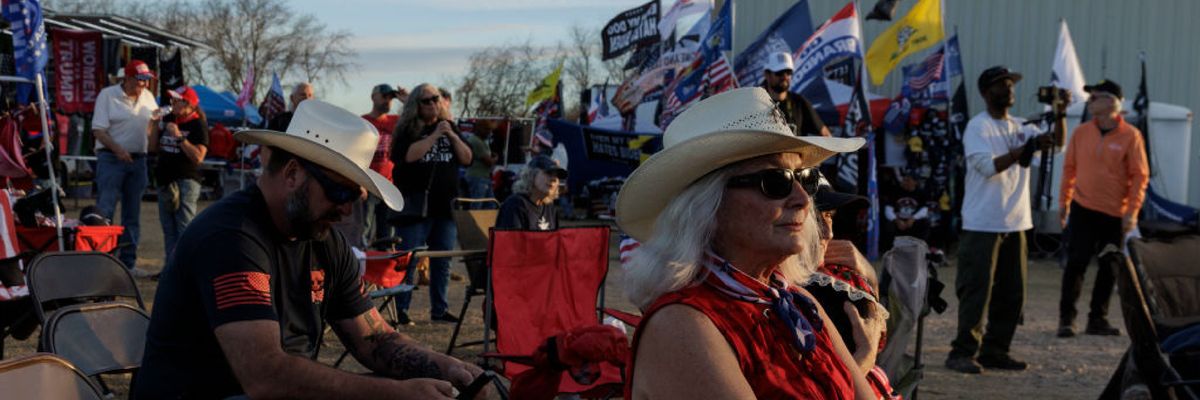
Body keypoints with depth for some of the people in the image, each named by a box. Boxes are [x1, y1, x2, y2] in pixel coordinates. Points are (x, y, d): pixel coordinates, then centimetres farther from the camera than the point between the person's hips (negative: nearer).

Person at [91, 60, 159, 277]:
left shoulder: (148, 97, 12)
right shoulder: (107, 95, -4)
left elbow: (152, 121, 25)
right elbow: (98, 130, -10)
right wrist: (117, 149, -24)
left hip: (138, 159, 6)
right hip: (111, 158, -6)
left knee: (132, 214, 8)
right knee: (105, 210, -12)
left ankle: (128, 262, 14)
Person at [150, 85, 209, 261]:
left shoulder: (198, 124, -7)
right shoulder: (168, 120, 13)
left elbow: (198, 157, -17)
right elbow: (154, 148, 16)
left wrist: (179, 136, -19)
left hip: (186, 181, -7)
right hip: (166, 180, 7)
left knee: (184, 228, -10)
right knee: (168, 229, 10)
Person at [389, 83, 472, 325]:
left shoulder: (449, 127, 13)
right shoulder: (408, 130, -1)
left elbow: (467, 159, 7)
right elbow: (409, 155, -19)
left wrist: (453, 137, -8)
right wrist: (435, 136, -18)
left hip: (445, 205, 5)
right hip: (416, 206, -5)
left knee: (442, 262, 8)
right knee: (409, 260, -4)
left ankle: (439, 309, 17)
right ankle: (401, 311, 1)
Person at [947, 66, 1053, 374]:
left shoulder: (1019, 126, 15)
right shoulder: (978, 126, -7)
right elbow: (988, 166, -18)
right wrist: (1026, 148, -23)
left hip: (1015, 223, 8)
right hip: (983, 224, -7)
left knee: (1011, 293, 9)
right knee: (976, 291, -7)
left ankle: (995, 351, 17)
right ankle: (962, 353, -2)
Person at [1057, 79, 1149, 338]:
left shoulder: (1130, 136, -5)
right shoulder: (1081, 132, 3)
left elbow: (1140, 176, -5)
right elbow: (1069, 168, 11)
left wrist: (1132, 211, -10)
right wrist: (1064, 202, 10)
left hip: (1115, 214, -1)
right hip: (1083, 209, 1)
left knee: (1109, 269, 7)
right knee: (1076, 263, -4)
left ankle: (1098, 319, 18)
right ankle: (1066, 317, 3)